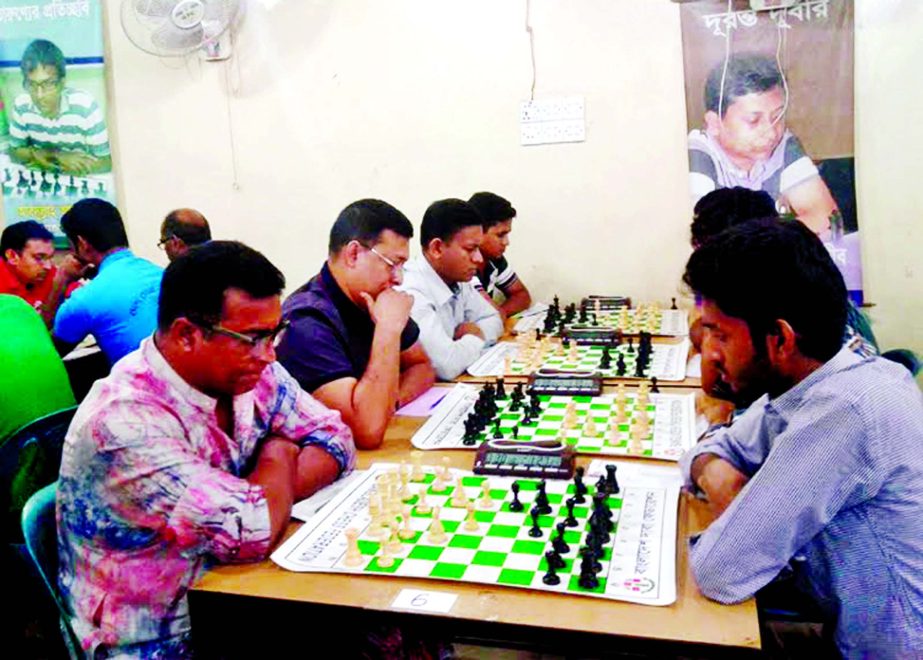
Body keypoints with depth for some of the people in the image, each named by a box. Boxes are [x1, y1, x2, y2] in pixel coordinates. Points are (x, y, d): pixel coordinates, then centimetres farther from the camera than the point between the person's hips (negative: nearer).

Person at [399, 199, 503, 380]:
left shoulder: (456, 279, -1)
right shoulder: (411, 294, -24)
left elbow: (493, 320, 12)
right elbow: (447, 365, -30)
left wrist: (475, 330, -9)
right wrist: (475, 338, -12)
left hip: (456, 383, 7)